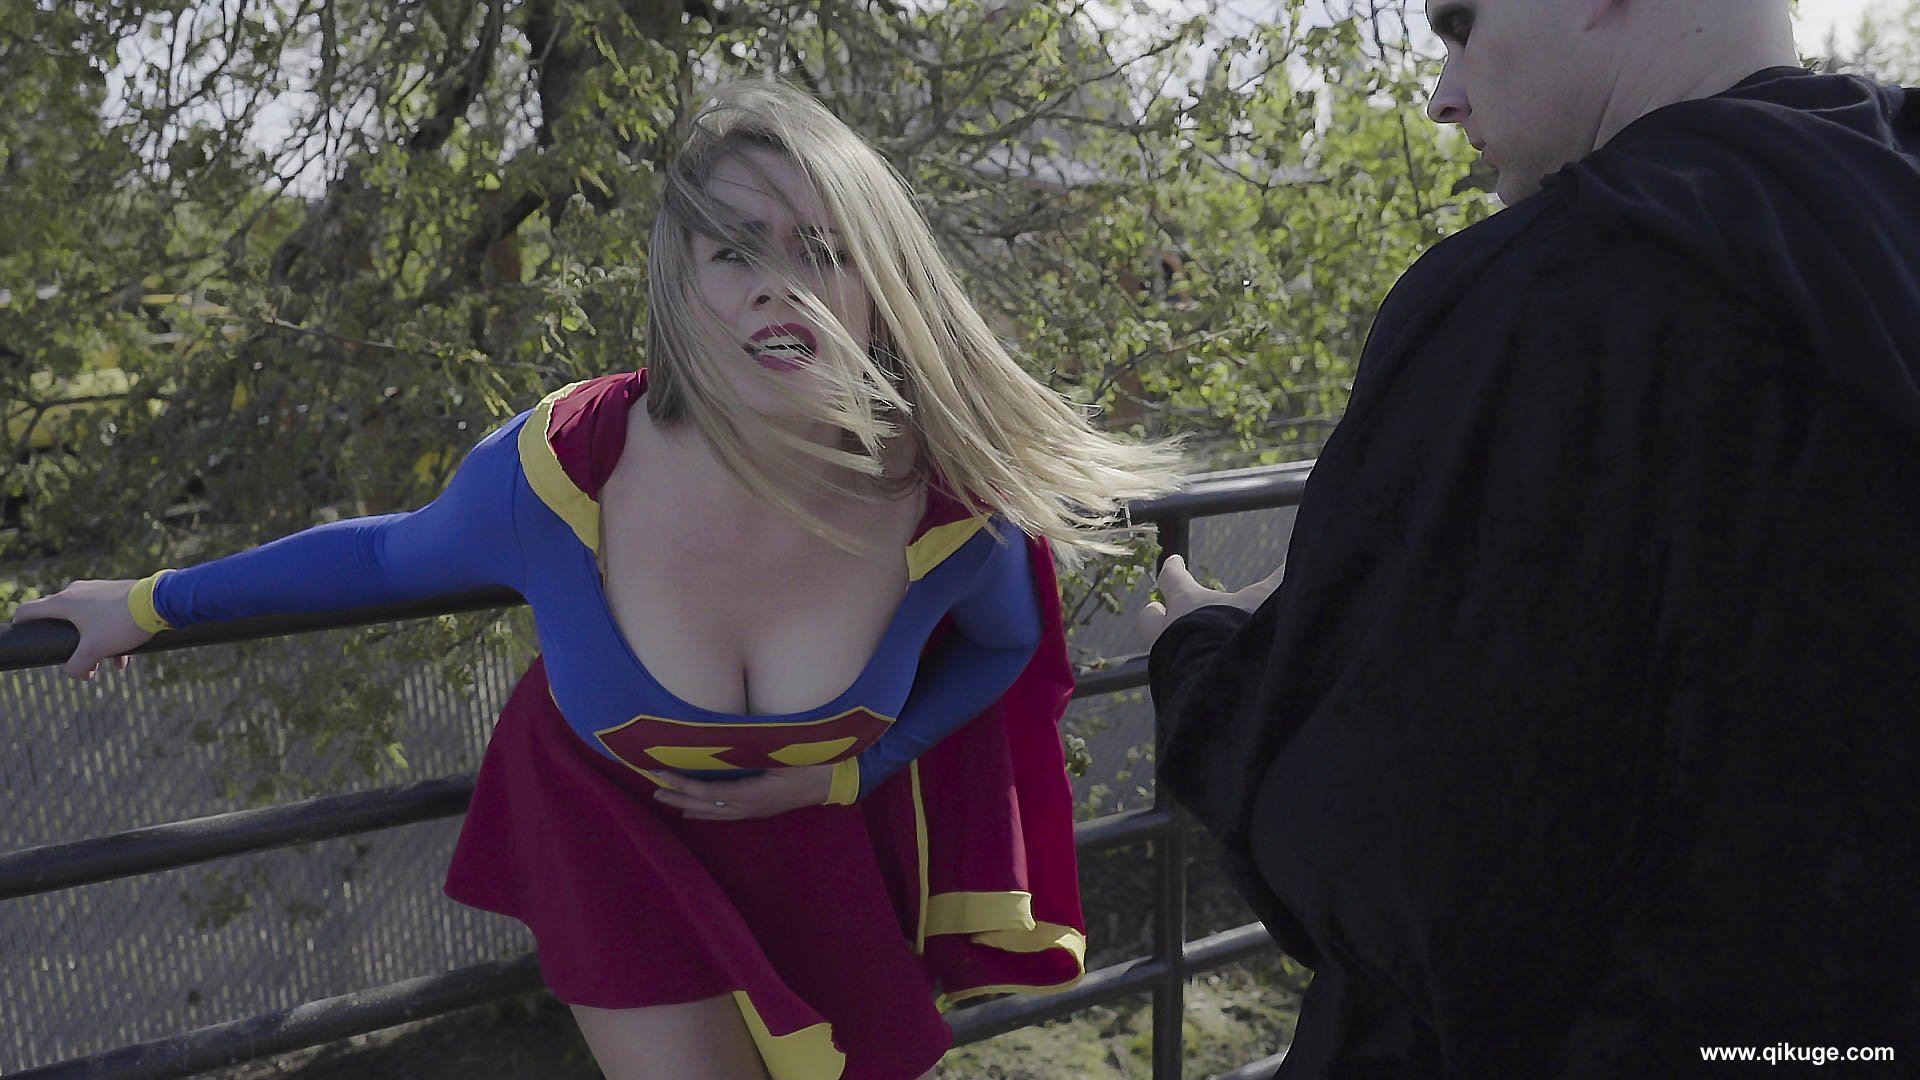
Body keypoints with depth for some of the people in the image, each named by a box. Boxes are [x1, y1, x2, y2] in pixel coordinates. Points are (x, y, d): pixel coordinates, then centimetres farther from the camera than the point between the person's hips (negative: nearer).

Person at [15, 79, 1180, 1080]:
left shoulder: (953, 509, -30)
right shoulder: (560, 471, -33)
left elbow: (1003, 648, -4)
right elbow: (393, 553, -10)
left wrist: (851, 768, -14)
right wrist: (154, 602, 1)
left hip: (819, 831, 2)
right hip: (612, 815, -1)